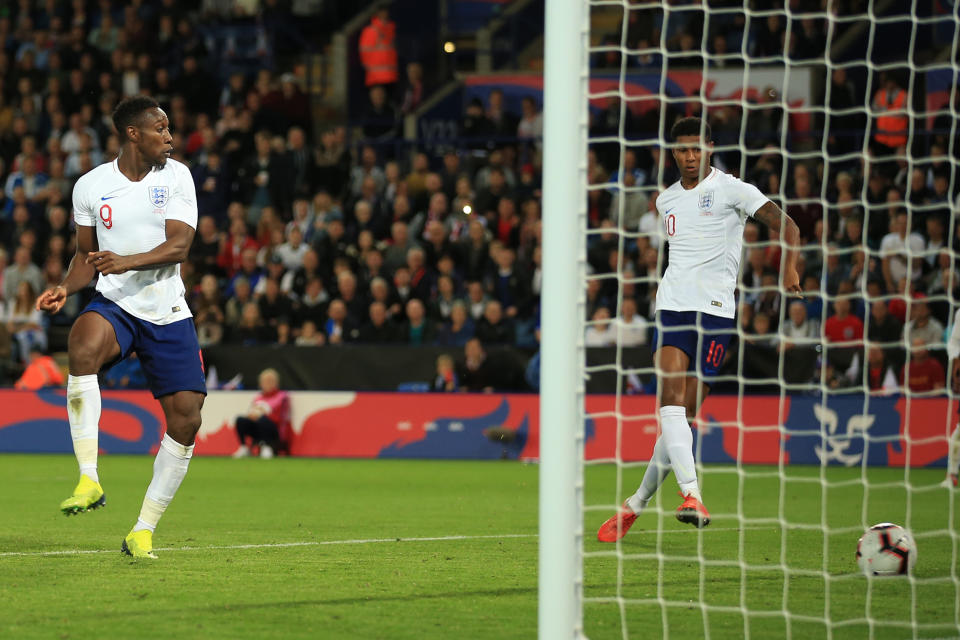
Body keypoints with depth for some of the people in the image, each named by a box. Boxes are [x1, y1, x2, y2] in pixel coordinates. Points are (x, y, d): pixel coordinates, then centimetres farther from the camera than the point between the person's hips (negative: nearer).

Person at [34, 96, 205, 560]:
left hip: (168, 313, 1)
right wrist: (66, 288, -6)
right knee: (82, 346, -36)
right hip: (115, 305, -1)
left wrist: (126, 262, -27)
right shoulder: (91, 186, 2)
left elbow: (178, 245, -12)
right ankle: (89, 480, -35)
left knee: (186, 418, -7)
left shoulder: (176, 177, 0)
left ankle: (144, 530, 9)